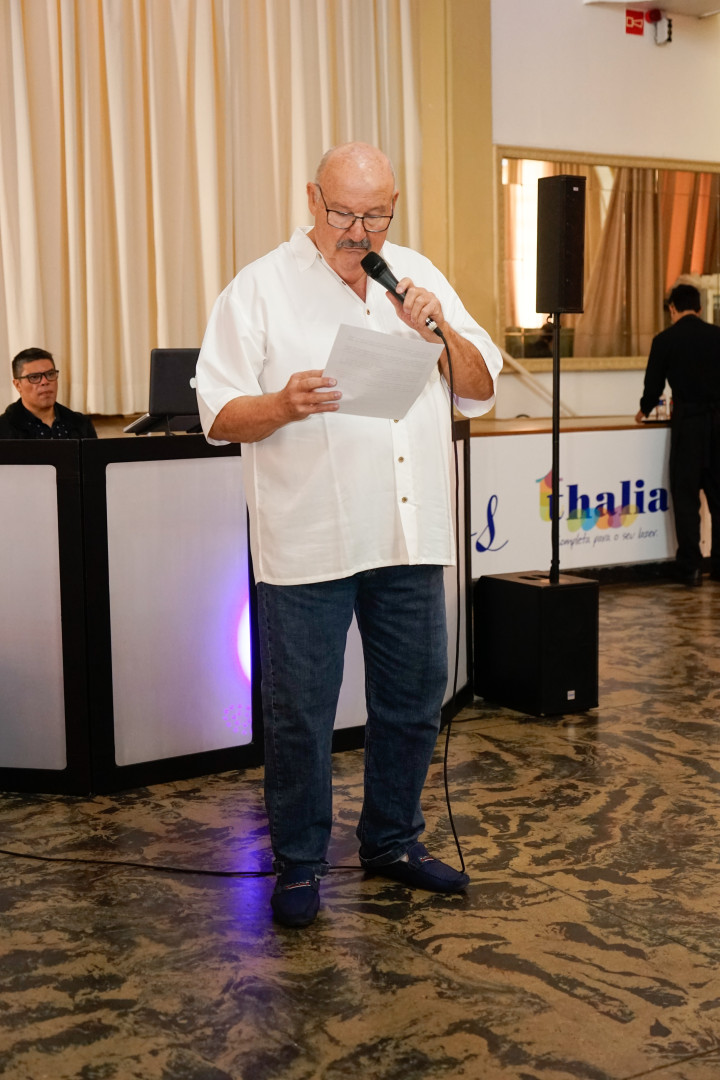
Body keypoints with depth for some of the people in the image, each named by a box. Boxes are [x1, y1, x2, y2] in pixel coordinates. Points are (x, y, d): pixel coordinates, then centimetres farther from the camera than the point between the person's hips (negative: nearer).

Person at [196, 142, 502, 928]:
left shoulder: (418, 277, 12)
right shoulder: (260, 288, -2)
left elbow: (480, 392, 11)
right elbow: (219, 416, -5)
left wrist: (440, 331, -7)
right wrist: (284, 405, -25)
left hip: (410, 536, 5)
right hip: (308, 542, -4)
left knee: (413, 699, 13)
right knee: (299, 712, 3)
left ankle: (392, 841, 32)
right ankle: (298, 864, 20)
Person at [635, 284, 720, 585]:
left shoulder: (665, 340, -3)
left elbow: (654, 383, 1)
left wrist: (644, 410, 21)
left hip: (688, 421, -3)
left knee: (686, 495, 3)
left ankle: (690, 566, 2)